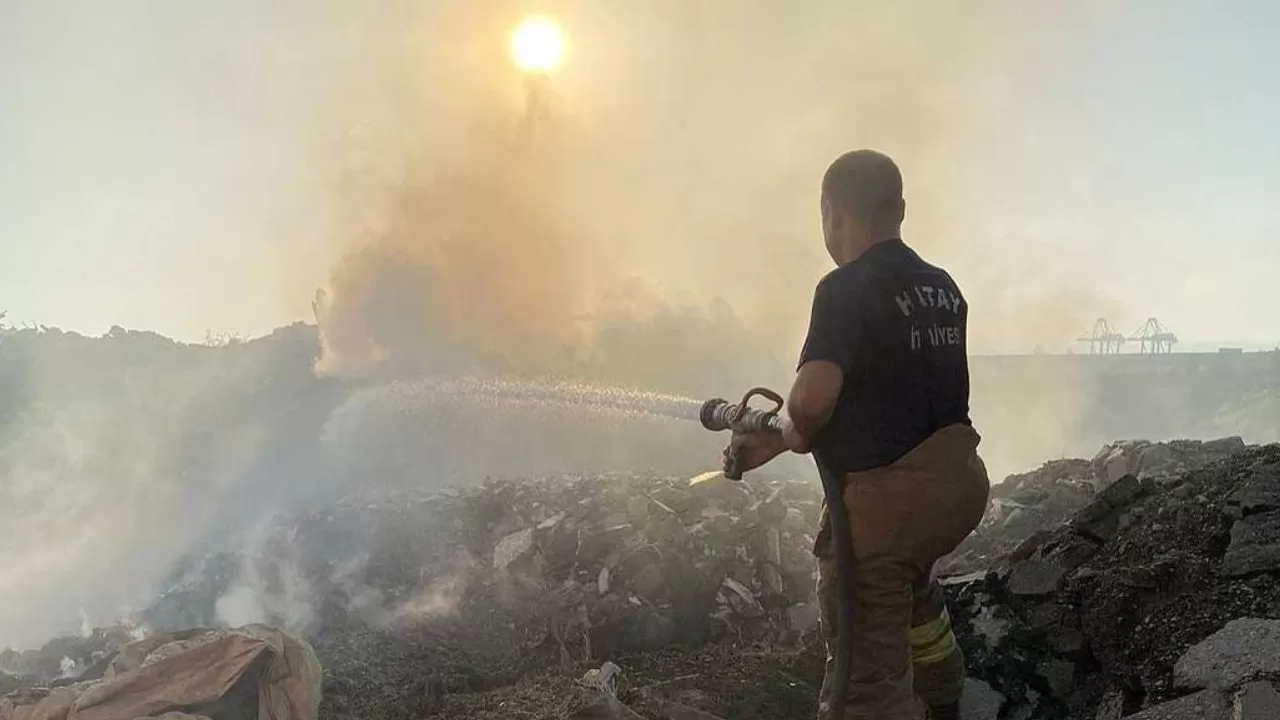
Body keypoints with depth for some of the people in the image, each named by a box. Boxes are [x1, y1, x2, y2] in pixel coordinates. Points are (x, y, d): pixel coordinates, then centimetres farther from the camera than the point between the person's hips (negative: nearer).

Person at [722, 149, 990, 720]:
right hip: (961, 483, 9)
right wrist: (776, 443, 18)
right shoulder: (944, 288, 9)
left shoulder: (847, 289, -16)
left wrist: (796, 435, -6)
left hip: (885, 499, -9)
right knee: (909, 576, 39)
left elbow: (812, 399, -31)